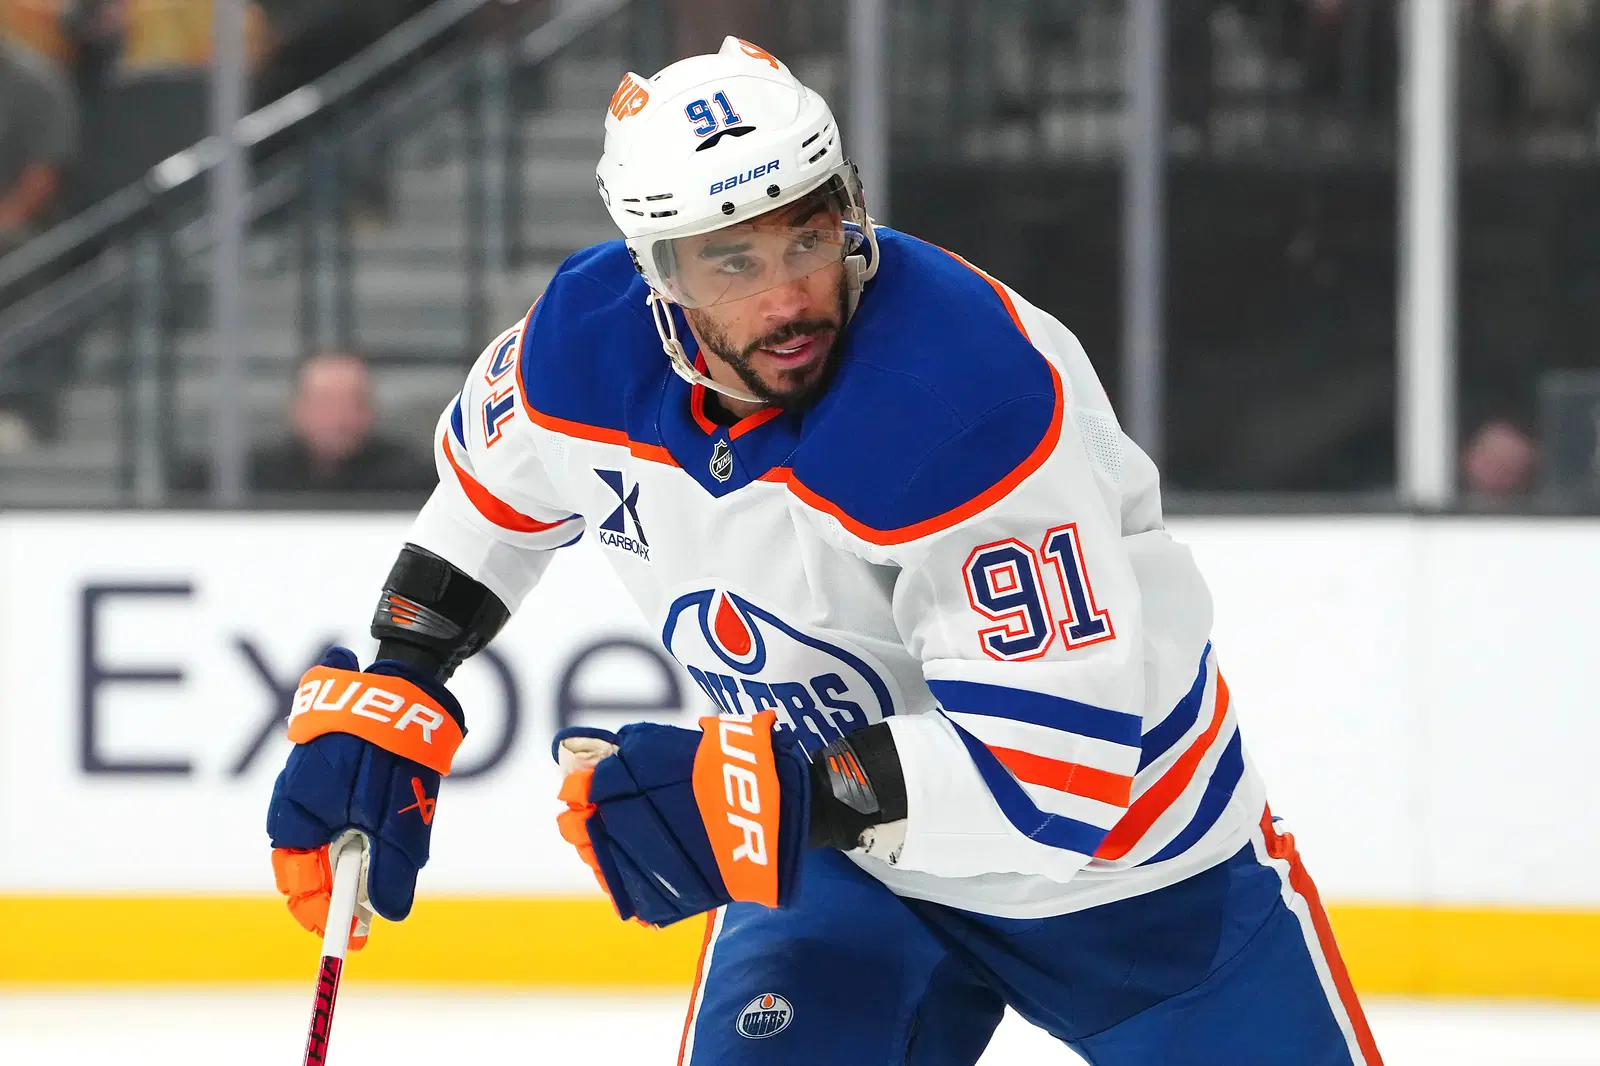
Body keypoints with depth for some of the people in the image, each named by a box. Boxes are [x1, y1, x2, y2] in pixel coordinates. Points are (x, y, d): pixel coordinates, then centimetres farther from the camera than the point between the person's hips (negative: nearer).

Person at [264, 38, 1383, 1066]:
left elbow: (1058, 760, -40)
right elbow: (487, 491, 11)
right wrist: (387, 700, 2)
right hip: (847, 849, 5)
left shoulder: (973, 400, -37)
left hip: (1130, 848, -4)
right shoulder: (592, 342, -16)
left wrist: (760, 799, -46)